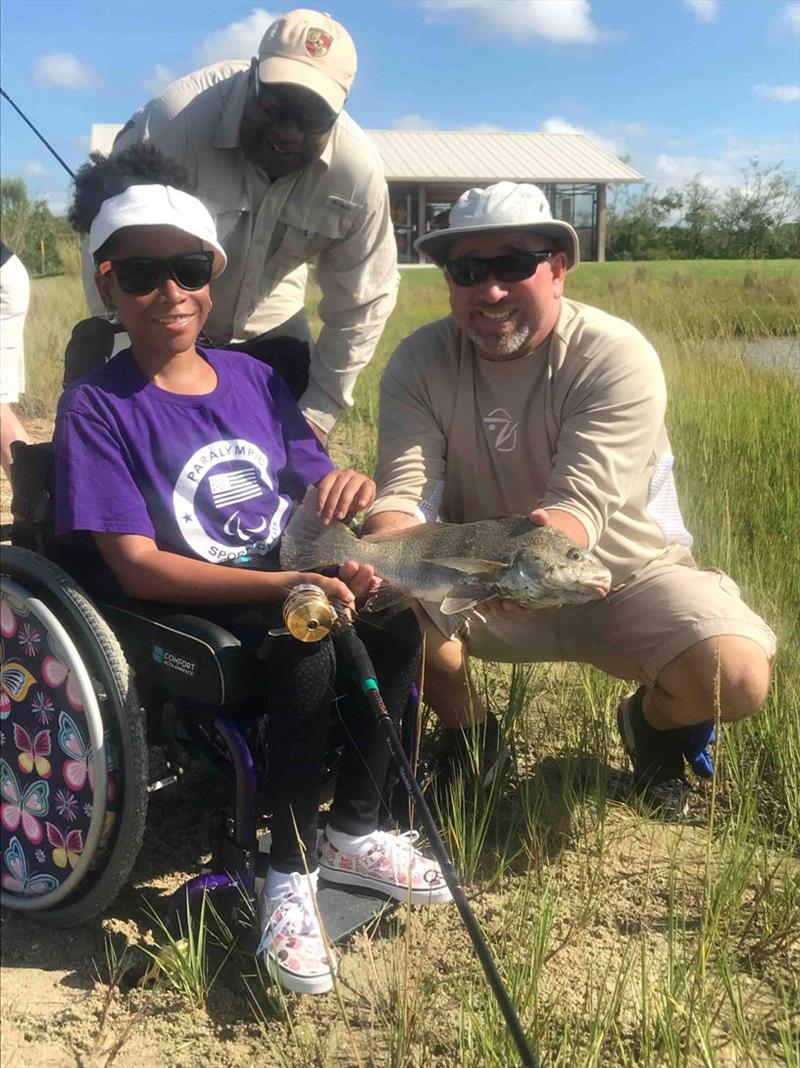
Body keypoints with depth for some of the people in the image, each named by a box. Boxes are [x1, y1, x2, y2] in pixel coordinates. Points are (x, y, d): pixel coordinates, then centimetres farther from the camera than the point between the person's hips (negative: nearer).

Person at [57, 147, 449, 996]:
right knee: (310, 654, -33)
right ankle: (287, 878, -12)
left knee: (394, 619, -21)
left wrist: (352, 489, -17)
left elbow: (320, 486, 10)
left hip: (292, 587, 6)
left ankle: (351, 833, -1)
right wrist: (286, 585, -25)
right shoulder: (96, 408, -9)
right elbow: (137, 566, -16)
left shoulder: (252, 378, 8)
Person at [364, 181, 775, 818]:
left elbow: (581, 503, -31)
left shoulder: (618, 356, -20)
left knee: (738, 676, -27)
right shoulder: (421, 361, -10)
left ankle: (655, 725, 12)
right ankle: (469, 733, 5)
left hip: (625, 575, -2)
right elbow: (403, 490, -20)